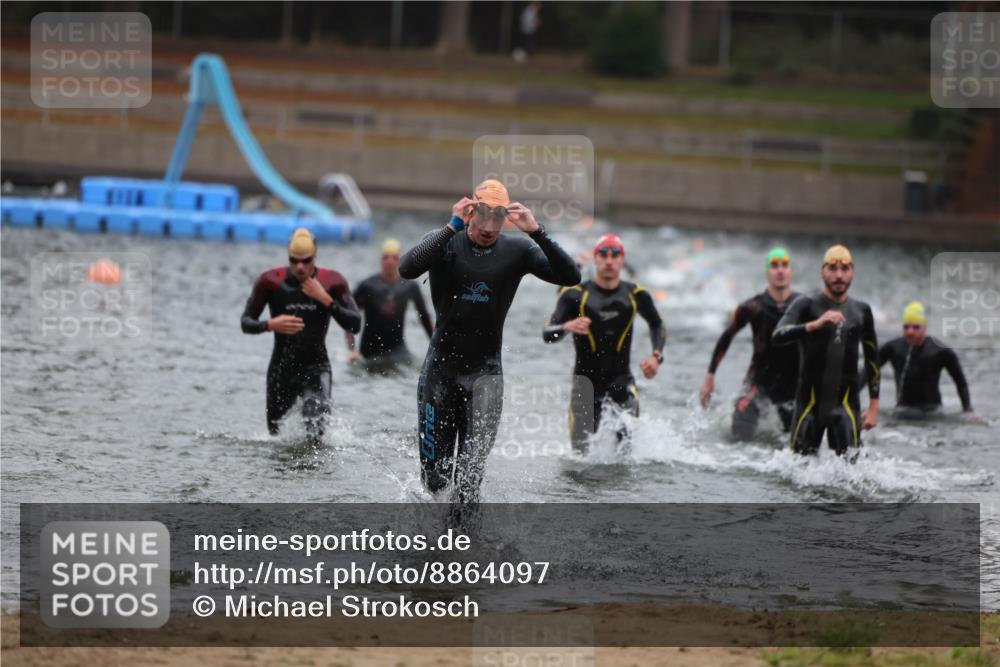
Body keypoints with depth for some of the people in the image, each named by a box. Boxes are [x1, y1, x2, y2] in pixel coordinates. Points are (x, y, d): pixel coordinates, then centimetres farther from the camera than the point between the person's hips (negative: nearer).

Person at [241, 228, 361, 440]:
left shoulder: (332, 282, -6)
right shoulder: (271, 281, -7)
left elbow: (355, 325, -10)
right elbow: (246, 322, -5)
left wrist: (326, 300, -20)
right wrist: (270, 325, -25)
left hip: (316, 367, -2)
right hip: (281, 368, 2)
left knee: (316, 431, -26)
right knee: (276, 435, 16)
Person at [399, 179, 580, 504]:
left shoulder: (516, 251, -2)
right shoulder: (445, 243, -6)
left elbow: (570, 276, -13)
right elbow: (407, 269, -26)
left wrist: (537, 232, -24)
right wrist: (453, 227, -30)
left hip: (485, 371, 0)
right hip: (441, 368, 0)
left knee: (470, 474, -16)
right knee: (434, 478, 6)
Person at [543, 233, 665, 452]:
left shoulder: (636, 295, 5)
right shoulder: (575, 294, -2)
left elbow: (657, 325, 23)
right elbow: (547, 334, -10)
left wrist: (656, 356, 6)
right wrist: (567, 327, -33)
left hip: (620, 379, 1)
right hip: (586, 379, -1)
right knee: (581, 449, -1)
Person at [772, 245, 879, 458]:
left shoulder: (861, 311, 12)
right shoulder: (806, 305, 1)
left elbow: (872, 360, 19)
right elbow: (777, 337, -17)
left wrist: (873, 406, 13)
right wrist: (815, 325, -32)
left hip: (846, 402, 2)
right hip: (810, 401, -2)